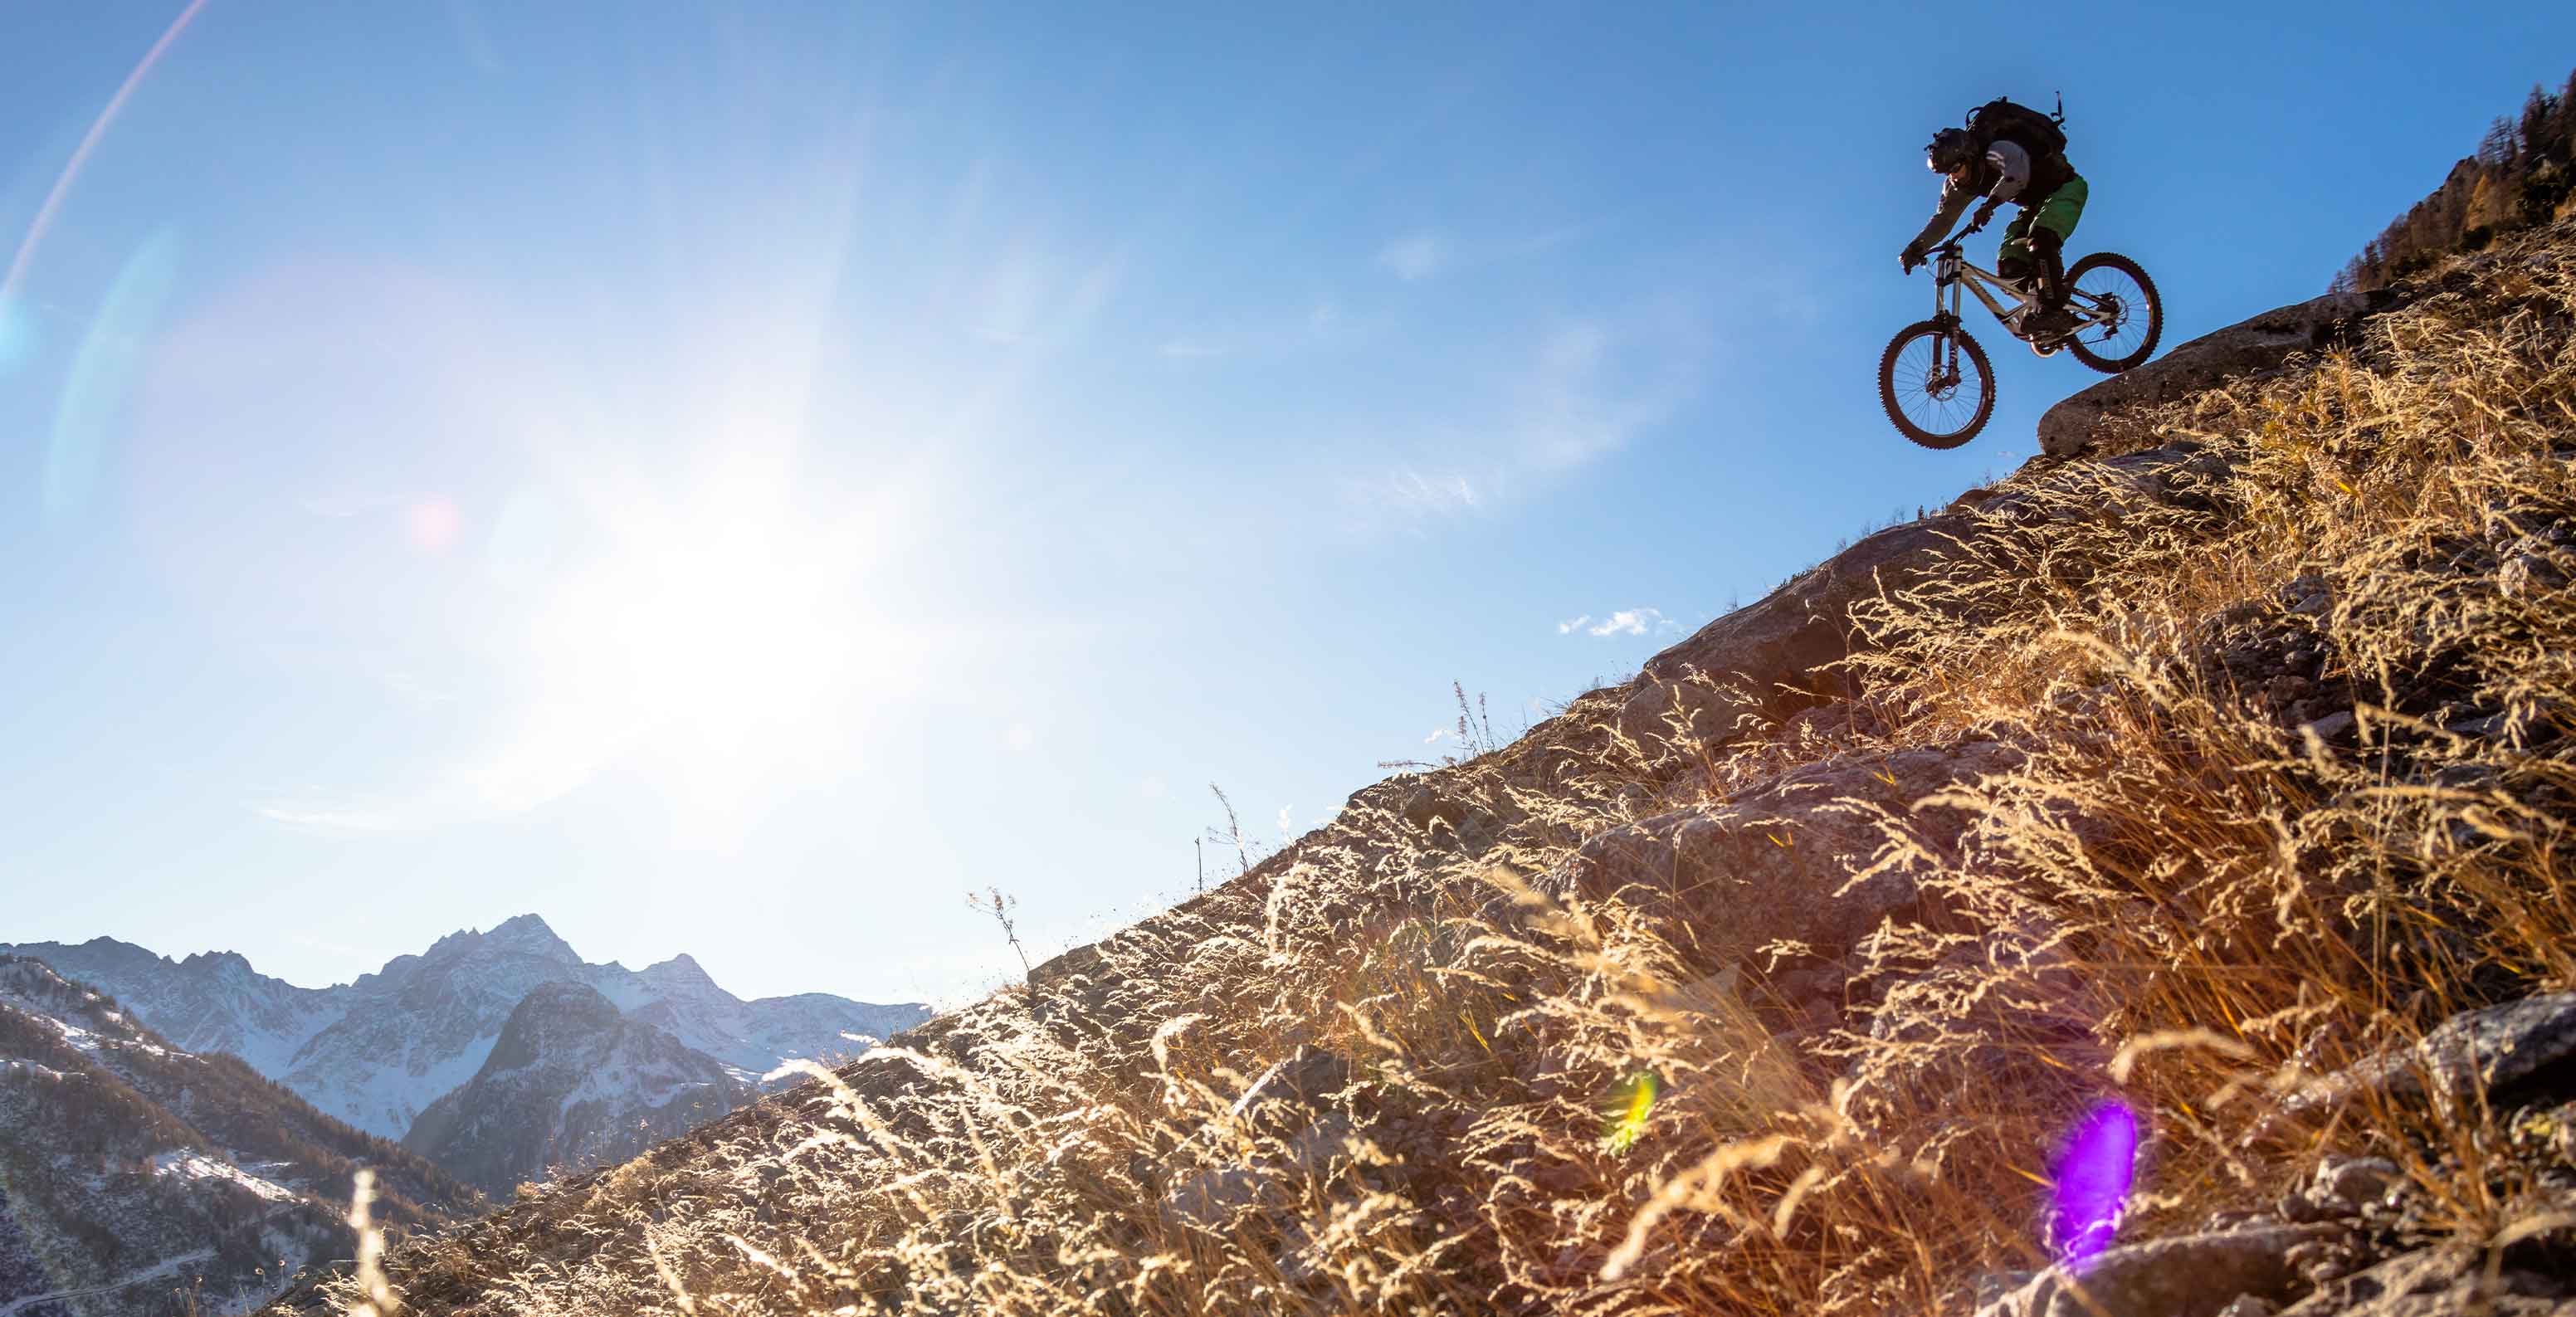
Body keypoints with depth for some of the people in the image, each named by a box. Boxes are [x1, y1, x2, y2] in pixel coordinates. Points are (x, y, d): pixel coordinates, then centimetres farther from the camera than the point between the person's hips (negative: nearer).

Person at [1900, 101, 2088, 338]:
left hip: (2064, 187, -8)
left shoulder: (1998, 151, -32)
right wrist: (1917, 246, -20)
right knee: (2010, 266, -8)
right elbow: (1944, 219, -6)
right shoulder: (1959, 185, -8)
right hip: (2035, 202, 8)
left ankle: (2053, 310, -37)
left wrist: (1990, 203, -64)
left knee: (2041, 239, -35)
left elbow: (2016, 173, -54)